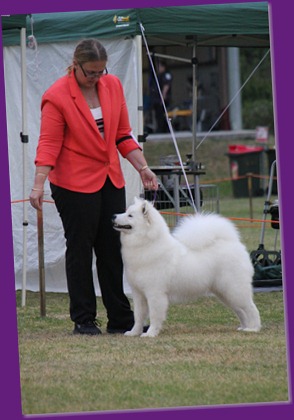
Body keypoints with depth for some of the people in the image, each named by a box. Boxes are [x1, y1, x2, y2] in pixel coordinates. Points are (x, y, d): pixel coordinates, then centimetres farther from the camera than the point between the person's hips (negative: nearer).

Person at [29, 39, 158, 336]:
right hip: (75, 184, -6)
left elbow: (123, 135, 12)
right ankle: (83, 320, 7)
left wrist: (142, 168, 5)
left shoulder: (113, 85, 5)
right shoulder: (56, 97, -12)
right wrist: (38, 185, -24)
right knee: (80, 250, 0)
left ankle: (120, 319, 13)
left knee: (114, 250, 7)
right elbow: (48, 144, -15)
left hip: (110, 181, 6)